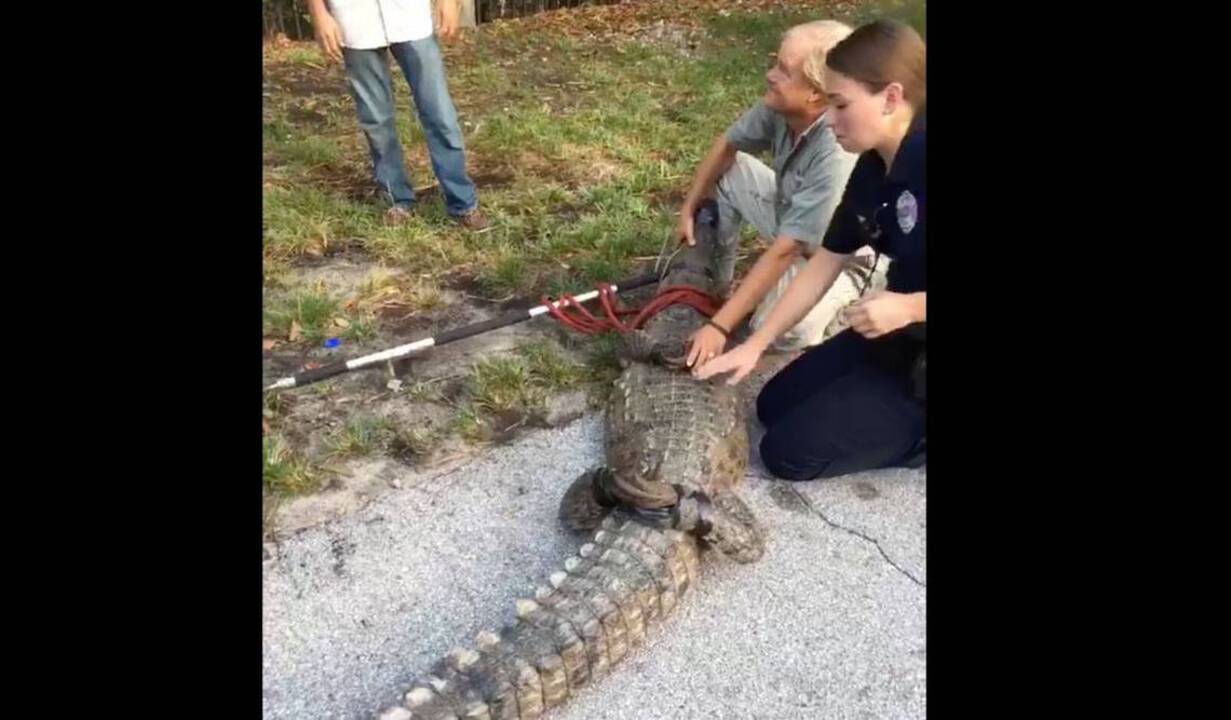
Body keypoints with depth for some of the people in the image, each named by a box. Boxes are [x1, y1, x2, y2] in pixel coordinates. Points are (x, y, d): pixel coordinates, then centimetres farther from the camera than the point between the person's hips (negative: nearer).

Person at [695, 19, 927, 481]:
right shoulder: (871, 171, 1)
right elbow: (824, 264, 5)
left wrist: (908, 307, -24)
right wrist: (755, 344, 4)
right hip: (896, 337, 9)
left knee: (788, 452, -5)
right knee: (775, 406, 16)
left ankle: (911, 422, 3)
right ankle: (898, 414, 16)